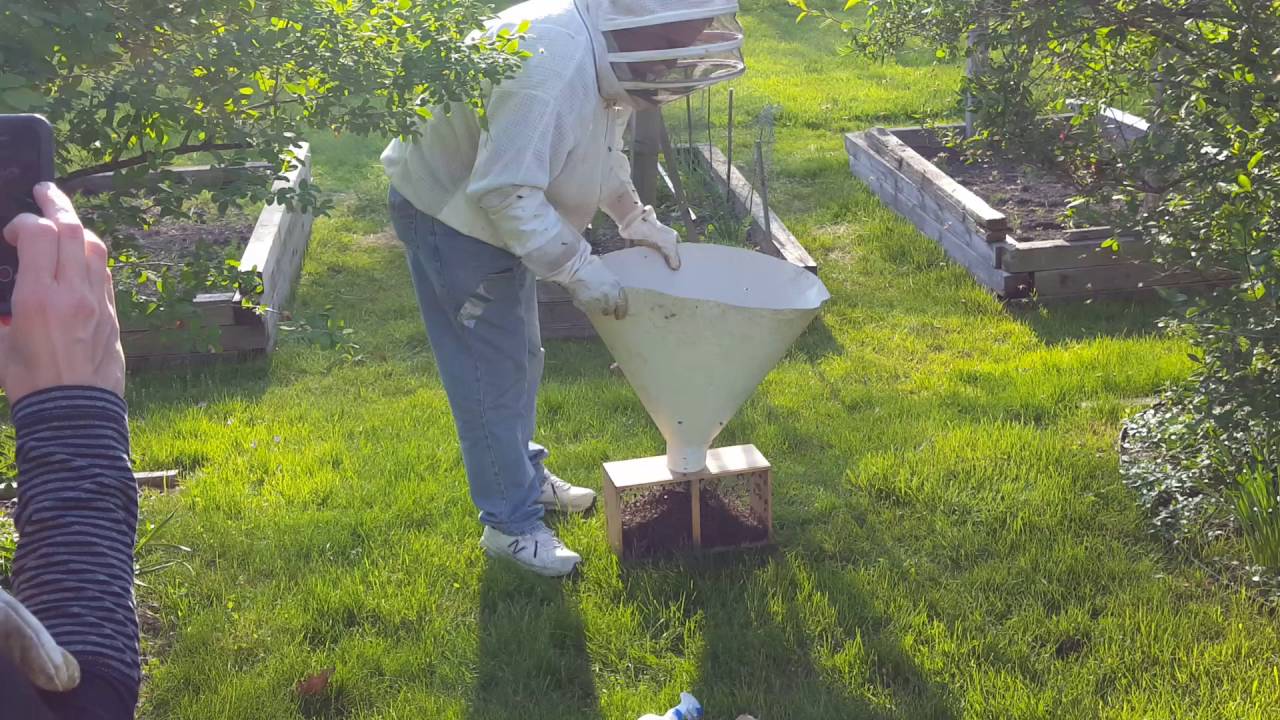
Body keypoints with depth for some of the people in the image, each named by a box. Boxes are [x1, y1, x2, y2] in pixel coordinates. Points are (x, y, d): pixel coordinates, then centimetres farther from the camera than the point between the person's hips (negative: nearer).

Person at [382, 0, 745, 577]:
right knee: (492, 374, -3)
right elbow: (506, 192, -36)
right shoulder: (554, 67, -36)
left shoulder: (604, 60, -4)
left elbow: (605, 155, 13)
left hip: (498, 215, 10)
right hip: (447, 214, -10)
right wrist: (579, 271, -31)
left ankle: (524, 475, 41)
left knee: (521, 358, 21)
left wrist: (638, 220, 2)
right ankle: (510, 524, 10)